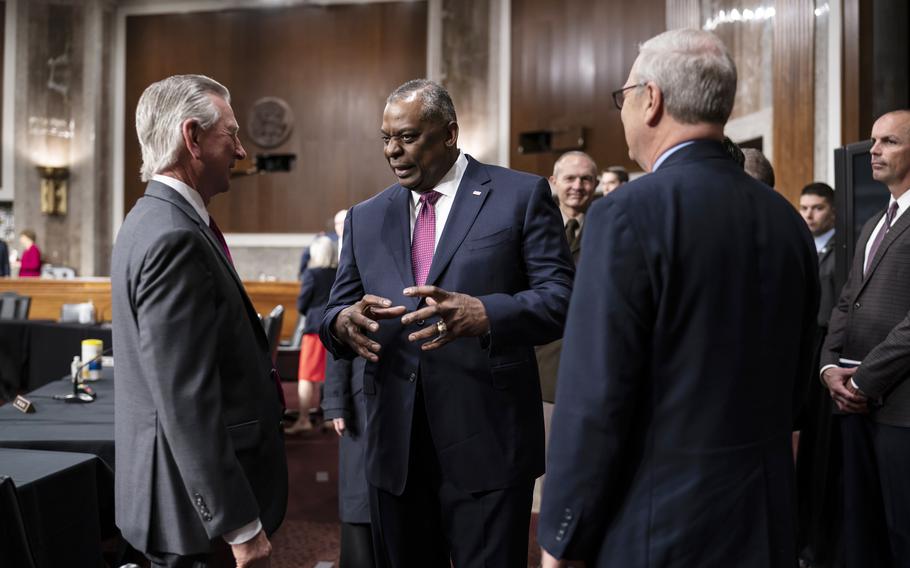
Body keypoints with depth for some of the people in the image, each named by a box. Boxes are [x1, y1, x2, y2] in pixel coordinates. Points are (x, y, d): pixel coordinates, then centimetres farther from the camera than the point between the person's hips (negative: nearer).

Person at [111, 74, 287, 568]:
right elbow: (187, 402, -26)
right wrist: (241, 526, -22)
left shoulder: (155, 220, 9)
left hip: (184, 491, 10)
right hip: (199, 507, -9)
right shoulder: (175, 238, -23)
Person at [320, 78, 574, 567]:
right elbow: (334, 313, 10)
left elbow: (562, 298, -9)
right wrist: (344, 322, -15)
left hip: (485, 442, -4)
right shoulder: (365, 218, 12)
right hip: (394, 446, 4)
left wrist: (483, 313, -27)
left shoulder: (521, 195, -1)